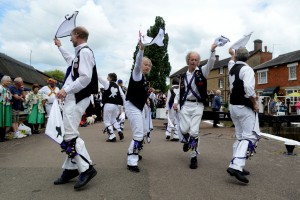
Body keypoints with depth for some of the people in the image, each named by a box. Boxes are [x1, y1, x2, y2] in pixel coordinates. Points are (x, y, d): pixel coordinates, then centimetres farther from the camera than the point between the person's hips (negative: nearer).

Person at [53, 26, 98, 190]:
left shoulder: (85, 51, -11)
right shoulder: (79, 53, 19)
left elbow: (86, 78, -22)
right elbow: (70, 59, 44)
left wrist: (66, 90, -21)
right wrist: (60, 47, 55)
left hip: (76, 99, -10)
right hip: (72, 98, 10)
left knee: (70, 135, -15)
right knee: (68, 134, 10)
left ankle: (86, 169, -10)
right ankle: (71, 169, 18)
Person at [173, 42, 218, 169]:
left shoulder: (202, 72, 3)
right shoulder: (183, 76, 14)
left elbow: (210, 64, -15)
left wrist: (212, 51, -30)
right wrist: (176, 101, 4)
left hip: (197, 105, -3)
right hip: (185, 105, 3)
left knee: (194, 132, -7)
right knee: (184, 129, -7)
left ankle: (194, 157, 7)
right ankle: (186, 141, 30)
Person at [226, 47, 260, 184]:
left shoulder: (232, 68, 9)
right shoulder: (246, 69, -13)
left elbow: (232, 61, 34)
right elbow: (249, 88, -26)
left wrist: (232, 53, 53)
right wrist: (255, 103, -13)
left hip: (233, 106, 8)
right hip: (245, 107, -8)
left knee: (240, 137, 16)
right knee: (250, 137, -8)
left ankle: (235, 166, 17)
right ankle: (236, 166, -20)